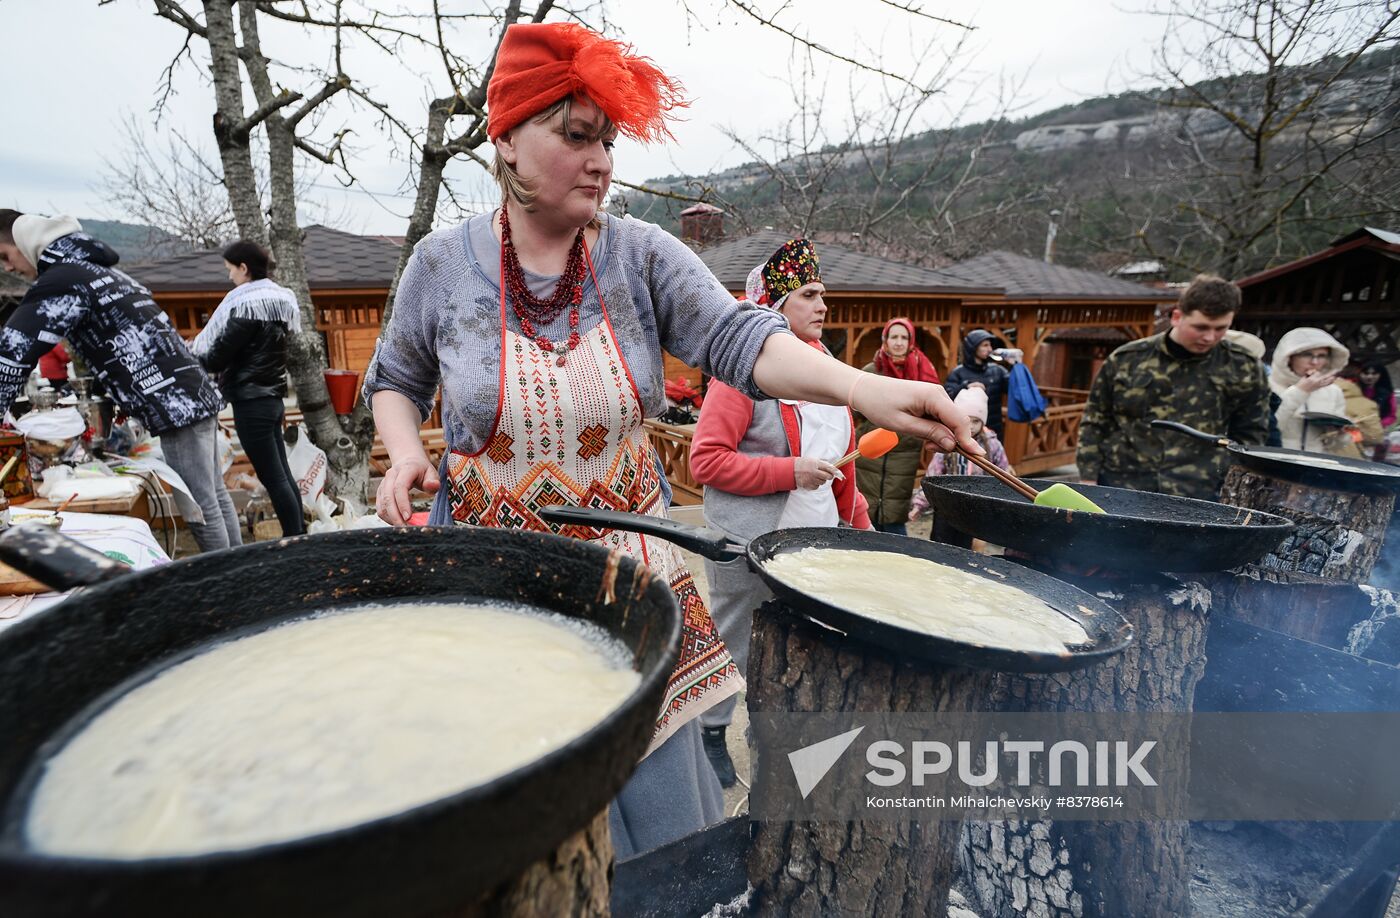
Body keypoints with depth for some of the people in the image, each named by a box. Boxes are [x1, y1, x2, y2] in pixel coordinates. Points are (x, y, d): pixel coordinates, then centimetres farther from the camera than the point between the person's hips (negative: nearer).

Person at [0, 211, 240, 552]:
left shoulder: (62, 281, -7)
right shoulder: (97, 269, 23)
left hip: (174, 404, -10)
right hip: (194, 393, 10)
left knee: (199, 507, -4)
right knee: (214, 496, 14)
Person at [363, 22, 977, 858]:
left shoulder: (643, 256, -4)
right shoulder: (444, 263, -2)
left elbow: (737, 337, -17)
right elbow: (396, 378, 12)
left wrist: (861, 387, -33)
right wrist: (406, 452, -8)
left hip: (630, 566, 1)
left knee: (658, 798, 13)